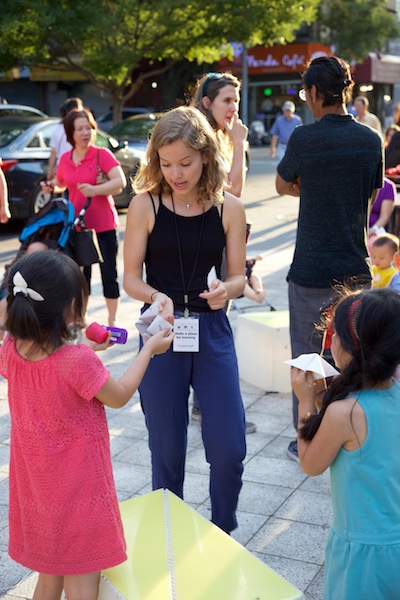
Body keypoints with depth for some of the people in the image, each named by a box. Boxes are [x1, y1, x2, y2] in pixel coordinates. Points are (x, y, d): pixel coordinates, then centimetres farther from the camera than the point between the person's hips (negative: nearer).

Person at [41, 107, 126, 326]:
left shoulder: (102, 154, -9)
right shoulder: (65, 159, 5)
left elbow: (120, 182, -19)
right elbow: (61, 183, 23)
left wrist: (95, 189, -31)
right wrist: (51, 187, 1)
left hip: (104, 225, -4)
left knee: (109, 273, 2)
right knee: (80, 274, 12)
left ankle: (112, 320, 13)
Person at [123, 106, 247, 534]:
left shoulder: (229, 208, -3)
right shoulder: (145, 205, -7)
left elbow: (238, 276, 2)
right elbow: (131, 278, -4)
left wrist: (225, 289, -21)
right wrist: (155, 297, -24)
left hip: (212, 331, 1)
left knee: (229, 448, 0)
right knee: (167, 449, 10)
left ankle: (223, 532, 27)